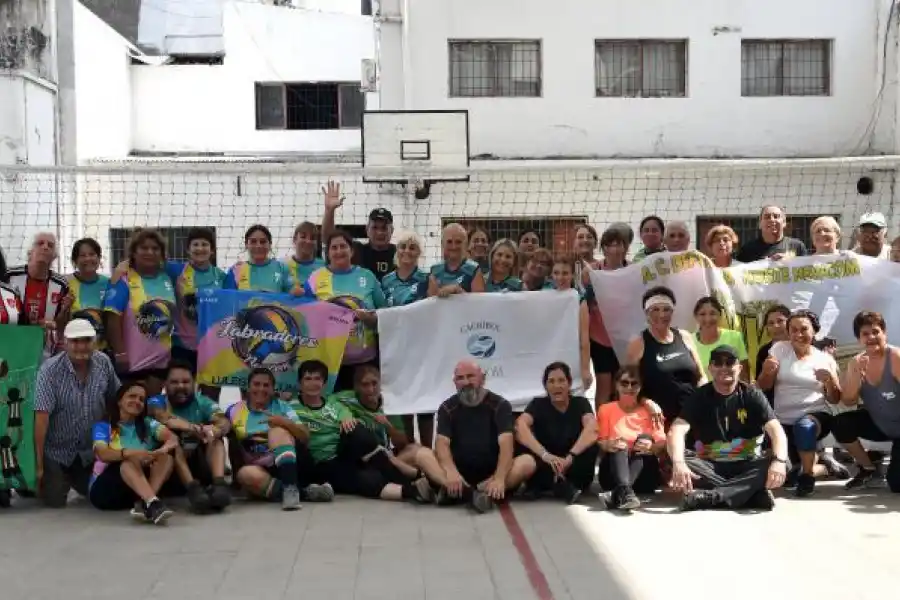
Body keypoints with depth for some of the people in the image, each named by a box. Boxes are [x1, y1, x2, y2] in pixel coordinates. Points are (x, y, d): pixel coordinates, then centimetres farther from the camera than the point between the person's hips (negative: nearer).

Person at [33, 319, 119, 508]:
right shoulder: (50, 369, -23)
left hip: (90, 449, 4)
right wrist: (38, 463, -27)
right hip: (56, 451, -4)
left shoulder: (104, 363, -10)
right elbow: (42, 416, -26)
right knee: (55, 501, -5)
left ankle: (71, 479, 45)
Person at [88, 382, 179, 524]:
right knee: (129, 462, -31)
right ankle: (153, 503, -54)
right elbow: (103, 454, -21)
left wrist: (161, 451, -34)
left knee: (166, 456, -17)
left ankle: (144, 503, -38)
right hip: (104, 488, -4)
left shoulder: (147, 424, 8)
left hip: (139, 487, 4)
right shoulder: (103, 426, -1)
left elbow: (172, 439, -10)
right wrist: (129, 453, -40)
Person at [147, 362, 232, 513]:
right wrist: (197, 428, -43)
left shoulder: (203, 402, 2)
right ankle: (193, 488, -40)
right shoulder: (157, 403, -3)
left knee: (215, 435, -16)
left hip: (201, 464, 2)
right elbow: (165, 419, -28)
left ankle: (219, 484, -37)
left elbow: (225, 422, -18)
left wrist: (214, 430, -42)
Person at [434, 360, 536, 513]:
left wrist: (499, 479, -35)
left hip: (491, 473, -1)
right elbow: (442, 443, -12)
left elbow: (506, 444, -17)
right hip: (460, 472, 1)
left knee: (528, 462, -29)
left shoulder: (500, 405, -2)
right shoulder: (447, 408, 3)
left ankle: (460, 493, -41)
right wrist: (451, 472, -35)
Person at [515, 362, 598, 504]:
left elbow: (592, 428, -24)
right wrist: (545, 455, -41)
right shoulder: (538, 404, -4)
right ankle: (562, 486, -31)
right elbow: (520, 426, -25)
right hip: (545, 467, 0)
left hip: (573, 470, 0)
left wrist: (570, 457, -40)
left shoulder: (580, 403, -3)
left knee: (591, 444, -27)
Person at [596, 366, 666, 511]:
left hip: (644, 476, 0)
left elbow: (662, 444, 0)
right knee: (618, 446, -27)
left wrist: (651, 447, -25)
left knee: (645, 437, -24)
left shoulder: (650, 409, 9)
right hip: (612, 474, 0)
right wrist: (608, 445, -24)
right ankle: (624, 492, -57)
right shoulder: (606, 409, 9)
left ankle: (616, 494, -45)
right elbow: (599, 441, 0)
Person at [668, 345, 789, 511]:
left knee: (779, 464, -28)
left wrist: (779, 461, -36)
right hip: (710, 466, 0)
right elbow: (677, 431, -18)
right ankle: (755, 494, -32)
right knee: (685, 464, -31)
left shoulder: (752, 395, 0)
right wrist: (678, 463, -39)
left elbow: (776, 430, -14)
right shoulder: (699, 397, -2)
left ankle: (711, 496, -37)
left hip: (746, 466, 1)